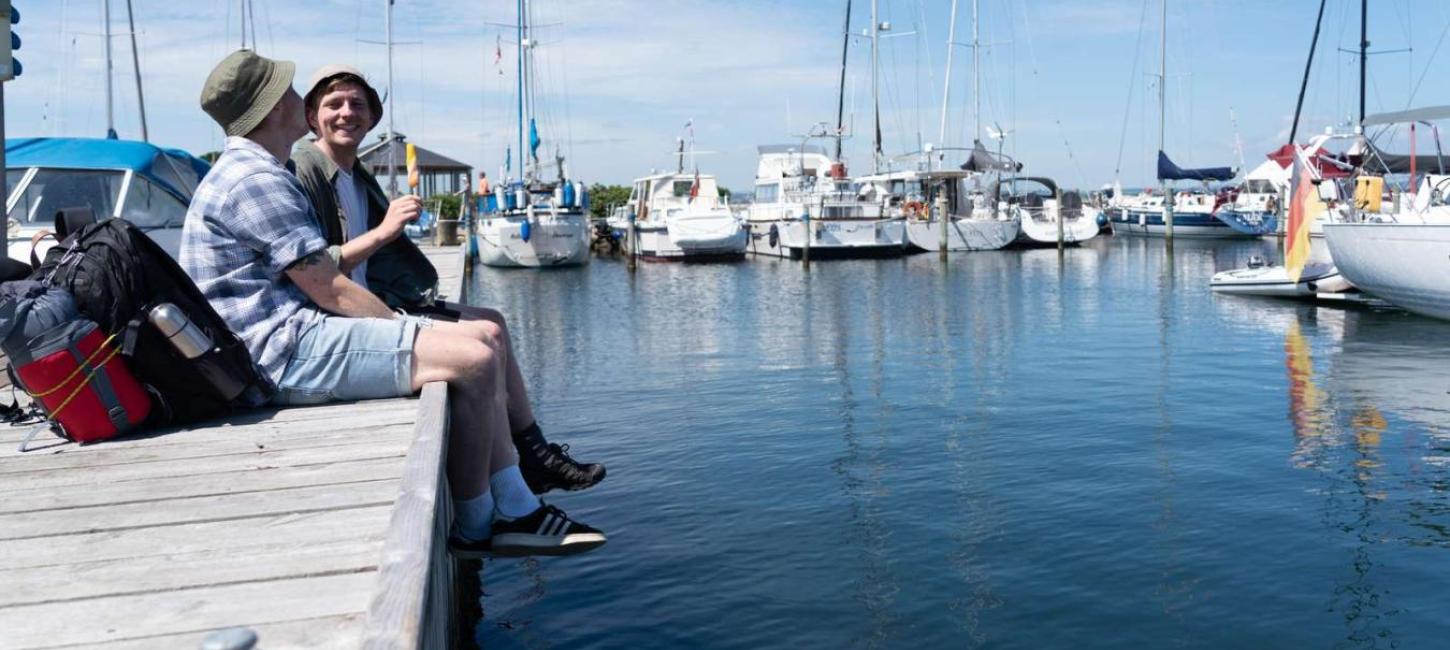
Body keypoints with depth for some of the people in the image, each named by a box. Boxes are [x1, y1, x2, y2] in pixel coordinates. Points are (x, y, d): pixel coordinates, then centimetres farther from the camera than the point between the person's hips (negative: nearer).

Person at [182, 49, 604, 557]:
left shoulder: (255, 173, 22)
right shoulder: (254, 179, -14)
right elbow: (330, 290, -17)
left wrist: (401, 325, 11)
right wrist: (404, 330, -5)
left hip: (298, 333, 11)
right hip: (284, 351, -11)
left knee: (484, 347, 5)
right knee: (472, 362, -19)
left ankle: (517, 510, 3)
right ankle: (474, 530, -5)